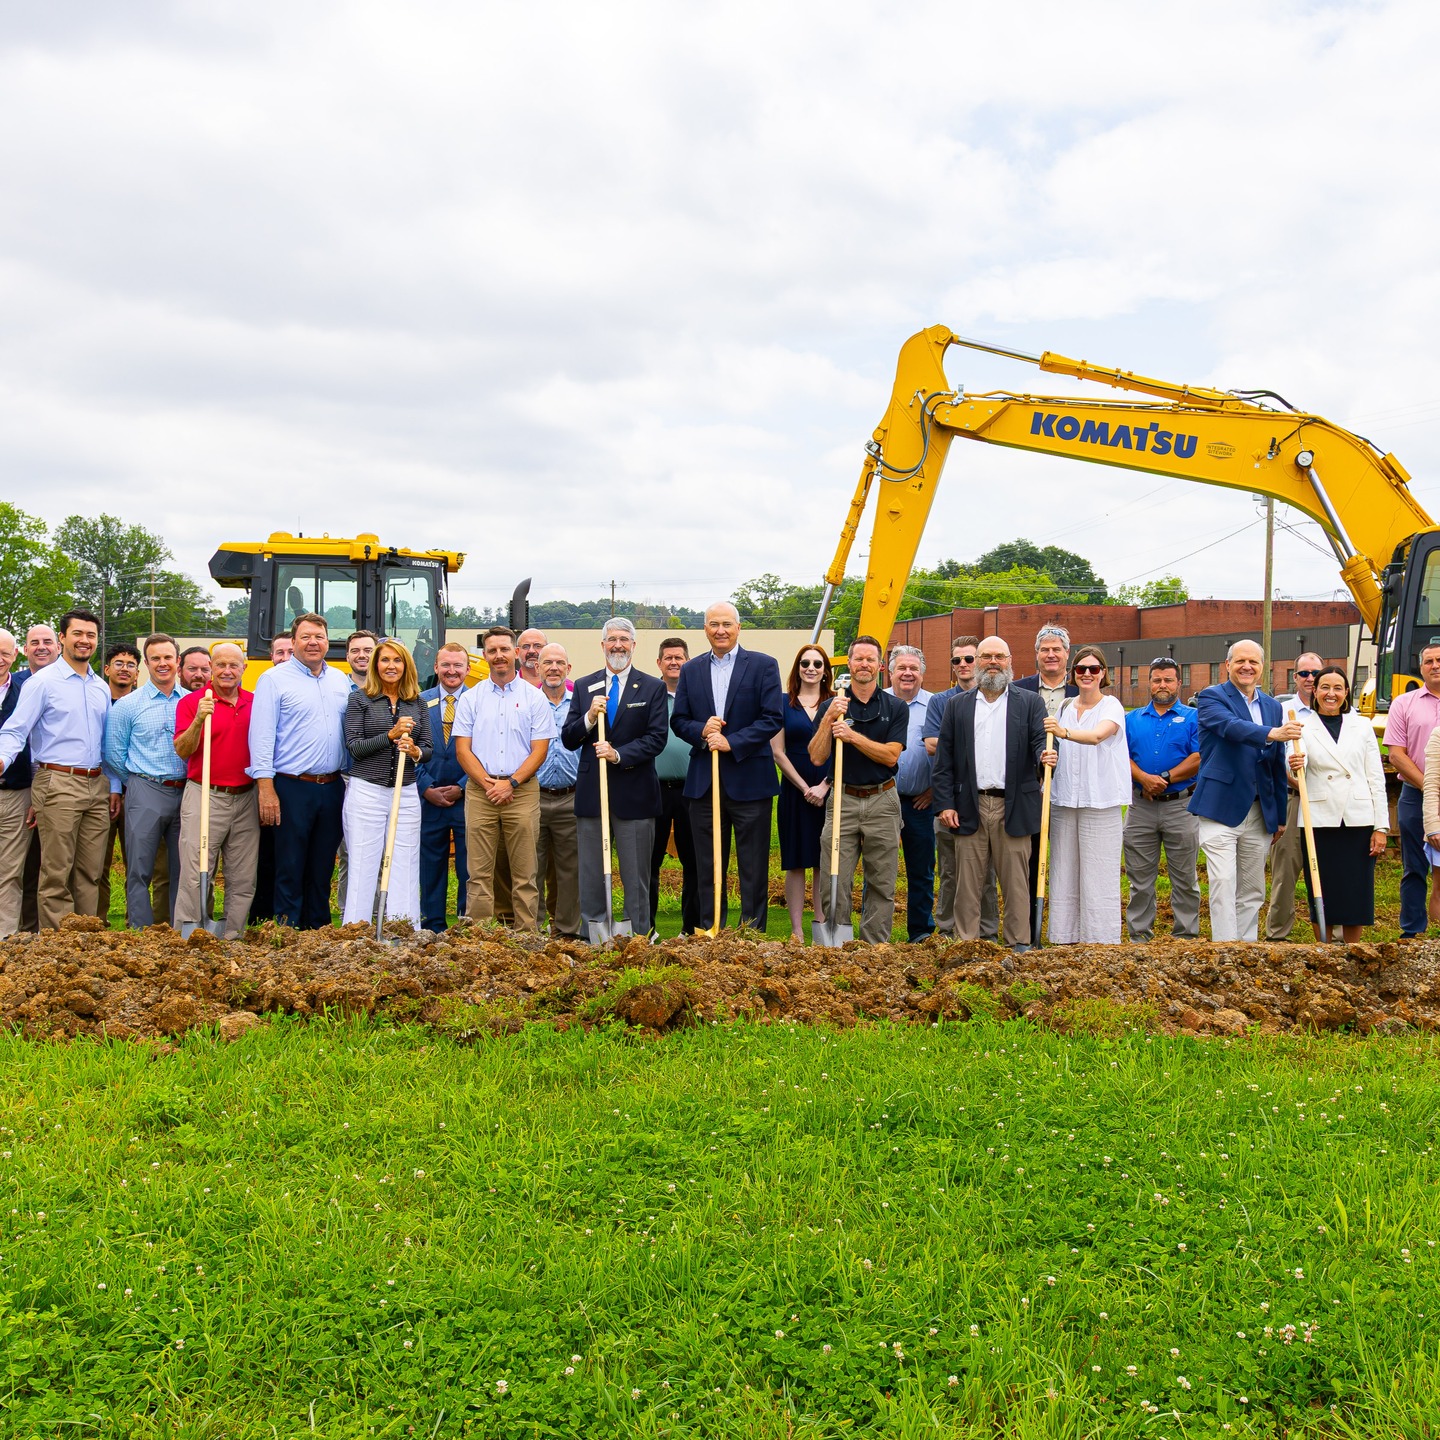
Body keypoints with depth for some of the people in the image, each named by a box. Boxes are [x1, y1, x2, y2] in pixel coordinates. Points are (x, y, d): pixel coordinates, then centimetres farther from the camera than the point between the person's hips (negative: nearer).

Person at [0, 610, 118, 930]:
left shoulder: (101, 688, 15)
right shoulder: (43, 681, -3)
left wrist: (114, 786, 16)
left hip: (96, 786, 6)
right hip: (58, 784, -6)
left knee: (90, 873, 8)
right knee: (57, 874, -3)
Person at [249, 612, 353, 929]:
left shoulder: (341, 681, 13)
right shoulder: (274, 679, -2)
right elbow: (262, 736, -8)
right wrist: (265, 787, -15)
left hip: (332, 787, 5)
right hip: (292, 787, -5)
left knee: (322, 868, 11)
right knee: (290, 868, -1)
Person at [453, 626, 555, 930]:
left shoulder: (534, 698, 6)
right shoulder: (471, 698, 9)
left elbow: (540, 750, 1)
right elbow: (462, 750, 5)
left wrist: (510, 783, -10)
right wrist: (488, 783, -8)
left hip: (522, 791, -1)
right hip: (480, 791, 1)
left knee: (524, 874, 0)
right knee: (480, 873, 1)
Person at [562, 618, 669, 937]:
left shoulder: (652, 688, 3)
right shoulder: (584, 686, 10)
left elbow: (657, 738, -6)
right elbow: (568, 740, 6)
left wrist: (619, 754, -18)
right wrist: (589, 717, -12)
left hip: (634, 794, -2)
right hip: (591, 792, 2)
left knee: (636, 878, 3)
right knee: (591, 877, 7)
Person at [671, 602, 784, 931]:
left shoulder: (763, 665, -1)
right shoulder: (691, 670, 11)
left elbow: (774, 718, -8)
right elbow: (678, 720, 10)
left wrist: (731, 742, -15)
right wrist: (701, 730, -11)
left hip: (749, 778, -3)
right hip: (704, 781, 3)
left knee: (753, 865, 2)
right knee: (707, 866, 9)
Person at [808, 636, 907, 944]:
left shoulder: (896, 707, 5)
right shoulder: (831, 706, 5)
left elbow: (890, 755, -7)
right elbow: (817, 757, -3)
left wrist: (853, 736, -16)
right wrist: (828, 719, -15)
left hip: (882, 802, 0)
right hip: (843, 800, 0)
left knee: (881, 884, 4)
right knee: (834, 884, -4)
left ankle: (875, 949, 12)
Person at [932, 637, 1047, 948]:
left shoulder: (1030, 702, 9)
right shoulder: (956, 706, 12)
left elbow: (1040, 740, -2)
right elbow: (944, 760, 8)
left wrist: (1045, 755, -26)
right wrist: (945, 803, 0)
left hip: (1013, 808, -1)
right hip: (969, 808, 1)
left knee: (1016, 882, 2)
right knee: (967, 883, 4)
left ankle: (1019, 944, 10)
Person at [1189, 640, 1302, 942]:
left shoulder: (1272, 706, 15)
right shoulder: (1211, 697, -3)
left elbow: (1277, 765, 17)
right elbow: (1231, 726, -25)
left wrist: (1280, 815, 15)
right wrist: (1271, 733, -43)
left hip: (1259, 812, 6)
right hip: (1221, 807, -6)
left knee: (1252, 892, 11)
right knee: (1223, 886, -12)